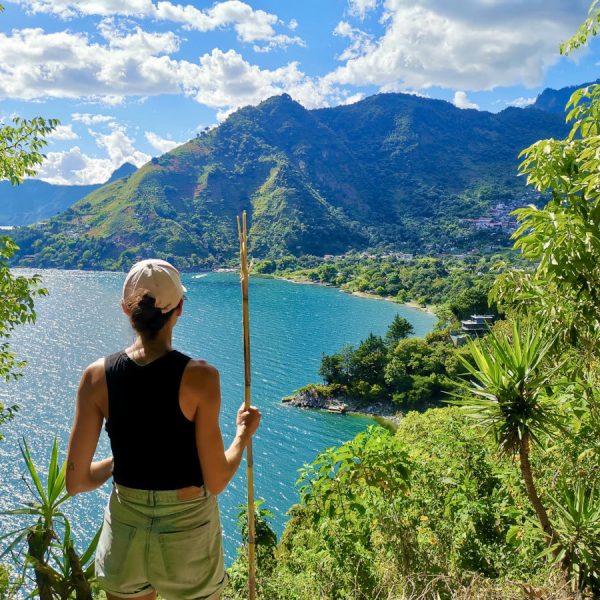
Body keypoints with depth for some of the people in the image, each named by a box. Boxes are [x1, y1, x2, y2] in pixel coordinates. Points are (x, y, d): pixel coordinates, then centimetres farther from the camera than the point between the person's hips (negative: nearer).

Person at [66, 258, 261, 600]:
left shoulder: (98, 376, -11)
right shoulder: (199, 377, -20)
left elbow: (76, 481, -6)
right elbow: (216, 482, -15)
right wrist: (244, 434, 1)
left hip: (125, 534, 3)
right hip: (189, 536, -2)